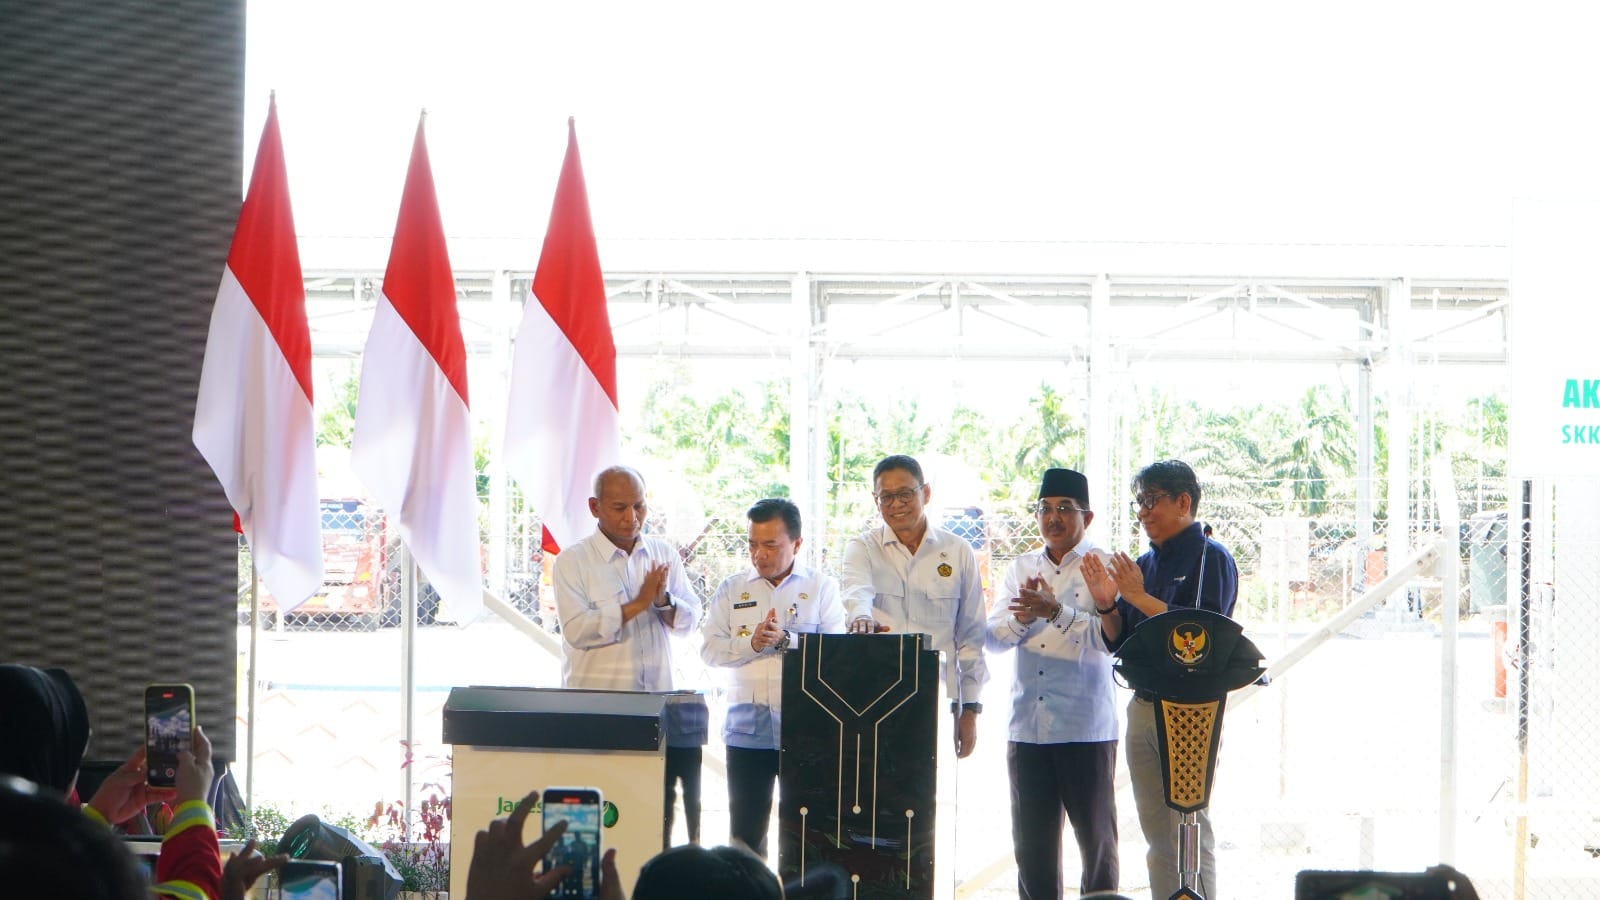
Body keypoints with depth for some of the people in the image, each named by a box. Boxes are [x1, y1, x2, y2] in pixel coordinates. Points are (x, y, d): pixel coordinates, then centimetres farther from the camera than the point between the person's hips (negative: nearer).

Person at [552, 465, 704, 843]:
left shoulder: (664, 554, 13)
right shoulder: (573, 562, 1)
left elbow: (689, 618, 11)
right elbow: (578, 629, -11)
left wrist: (664, 600, -10)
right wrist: (638, 604, -13)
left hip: (658, 700, 3)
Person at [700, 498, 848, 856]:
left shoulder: (822, 587, 5)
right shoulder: (733, 589, 10)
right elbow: (709, 649, 2)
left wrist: (786, 640, -19)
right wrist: (751, 643, -15)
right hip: (747, 729, 2)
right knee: (745, 829, 6)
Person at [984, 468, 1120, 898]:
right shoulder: (1021, 568, 14)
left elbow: (1109, 638, -14)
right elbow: (992, 639, 7)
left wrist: (1057, 612, -27)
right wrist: (1021, 619, -13)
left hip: (1087, 729, -4)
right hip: (1027, 728, 4)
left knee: (1096, 839, 2)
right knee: (1031, 843, 7)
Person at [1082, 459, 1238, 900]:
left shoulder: (1210, 558, -5)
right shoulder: (1145, 564, 17)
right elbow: (1118, 642, 16)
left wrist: (1140, 597, -17)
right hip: (1143, 707, 8)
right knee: (1156, 835, 9)